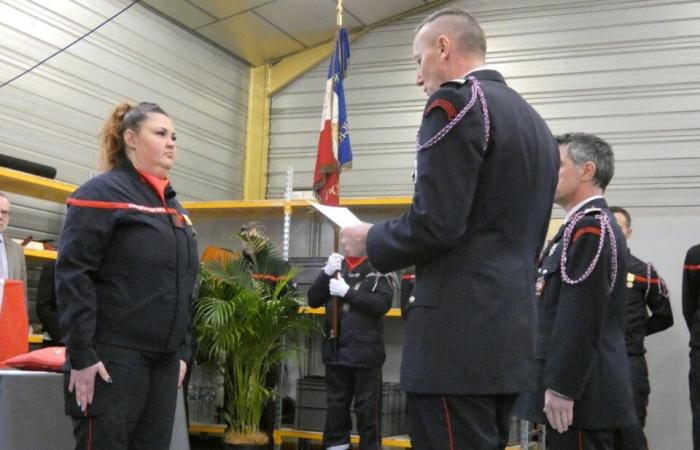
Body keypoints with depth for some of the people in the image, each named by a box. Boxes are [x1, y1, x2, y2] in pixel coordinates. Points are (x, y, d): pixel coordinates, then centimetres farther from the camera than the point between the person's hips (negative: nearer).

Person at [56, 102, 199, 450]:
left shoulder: (174, 208, 18)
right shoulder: (103, 193, -5)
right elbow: (72, 275, -13)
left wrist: (183, 351, 15)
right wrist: (81, 355, -18)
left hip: (164, 361, 7)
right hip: (112, 358, -7)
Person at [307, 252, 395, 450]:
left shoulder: (380, 270, -2)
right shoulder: (335, 267, 12)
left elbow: (383, 303, -16)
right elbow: (313, 300, 6)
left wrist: (347, 292, -19)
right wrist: (326, 274, -10)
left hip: (365, 352, -4)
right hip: (336, 350, 4)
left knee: (367, 407, 1)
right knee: (336, 405, 12)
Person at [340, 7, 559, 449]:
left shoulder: (455, 102, -9)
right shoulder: (533, 120, 18)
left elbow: (434, 224, -18)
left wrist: (370, 240, 0)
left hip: (460, 336, -9)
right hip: (509, 335, 9)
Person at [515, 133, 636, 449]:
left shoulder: (590, 226, -14)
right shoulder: (586, 225, 18)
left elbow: (582, 318, -21)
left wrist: (561, 388, -21)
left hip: (579, 391, -10)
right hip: (577, 386, 10)